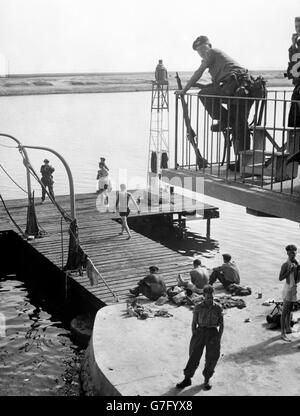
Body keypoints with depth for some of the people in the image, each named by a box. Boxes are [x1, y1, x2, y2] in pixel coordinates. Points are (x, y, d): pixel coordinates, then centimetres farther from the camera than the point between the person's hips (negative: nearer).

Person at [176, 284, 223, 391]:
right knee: (194, 355, -2)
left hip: (213, 333, 0)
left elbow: (221, 324, 1)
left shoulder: (218, 308, -1)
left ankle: (207, 380, 22)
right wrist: (194, 337, -3)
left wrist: (219, 338, -6)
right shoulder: (198, 307, -1)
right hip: (200, 332, 0)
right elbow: (194, 323, 4)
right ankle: (187, 379, 10)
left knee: (211, 358, 3)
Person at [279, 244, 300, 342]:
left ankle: (288, 328, 34)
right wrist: (290, 271, -28)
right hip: (288, 289, -9)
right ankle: (283, 334, 0)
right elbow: (280, 278, -19)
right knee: (284, 312, -4)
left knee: (290, 309, 20)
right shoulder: (285, 265, -19)